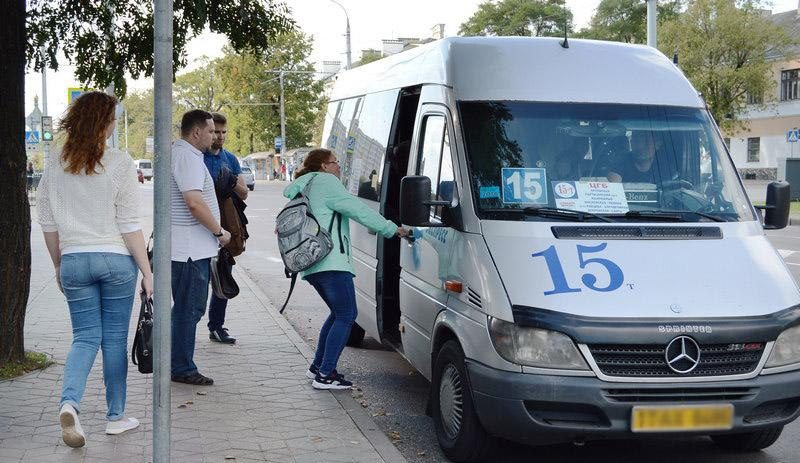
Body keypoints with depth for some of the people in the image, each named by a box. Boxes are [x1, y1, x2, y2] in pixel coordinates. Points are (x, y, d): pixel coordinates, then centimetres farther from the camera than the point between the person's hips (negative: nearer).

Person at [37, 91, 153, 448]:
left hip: (73, 261, 3)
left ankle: (69, 402, -14)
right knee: (115, 339, 9)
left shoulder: (54, 164, 2)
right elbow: (130, 225, -10)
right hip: (116, 259, -3)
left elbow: (48, 223, 6)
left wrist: (58, 264, 18)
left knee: (85, 337, 10)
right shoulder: (119, 164, -9)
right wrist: (147, 272, -5)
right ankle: (116, 417, 18)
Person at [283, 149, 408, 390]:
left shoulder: (304, 188, 27)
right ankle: (325, 375, -12)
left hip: (311, 264, 11)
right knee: (346, 316, -9)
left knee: (339, 314, 19)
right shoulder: (326, 182, -4)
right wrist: (391, 229, -9)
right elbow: (358, 209, -11)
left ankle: (318, 366, 21)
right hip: (331, 262, -11)